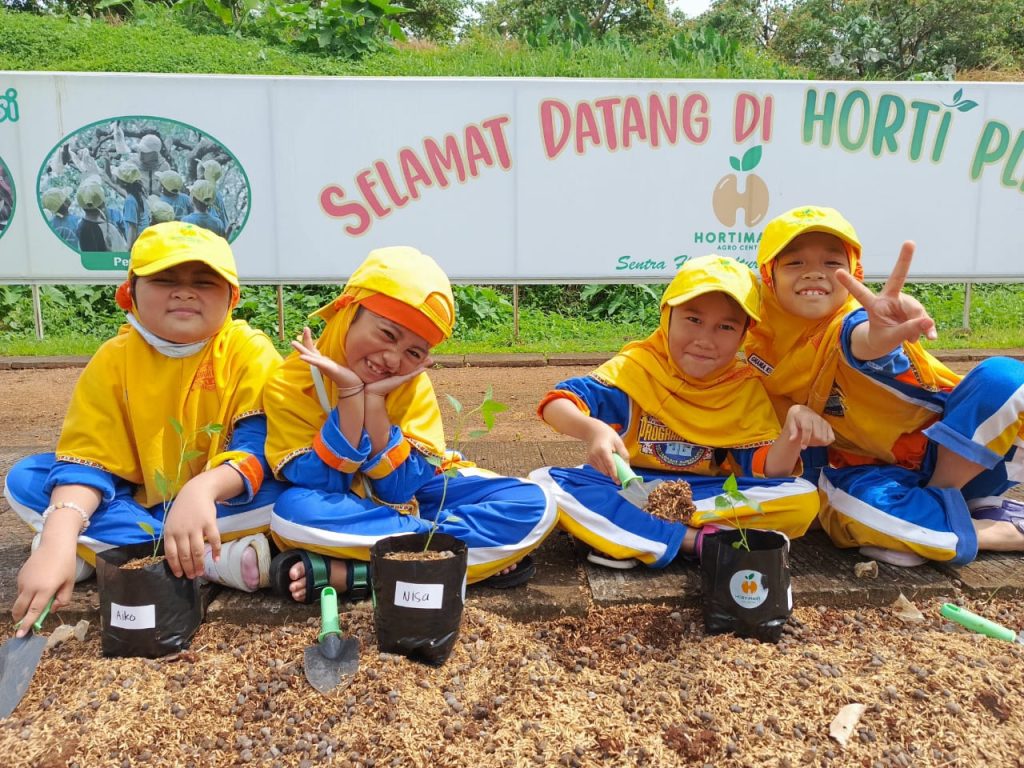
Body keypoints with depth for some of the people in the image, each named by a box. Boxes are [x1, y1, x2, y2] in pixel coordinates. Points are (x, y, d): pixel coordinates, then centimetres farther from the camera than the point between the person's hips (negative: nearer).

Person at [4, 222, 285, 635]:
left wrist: (203, 489, -46)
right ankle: (218, 559, -27)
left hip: (225, 502, -3)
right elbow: (88, 459, -15)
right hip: (140, 502, 4)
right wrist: (58, 539, -34)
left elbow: (261, 448, -25)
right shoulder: (113, 359, -7)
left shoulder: (249, 351, -15)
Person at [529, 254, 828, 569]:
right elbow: (557, 403, -20)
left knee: (803, 499, -21)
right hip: (626, 487, -1)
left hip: (707, 495, 2)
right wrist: (593, 429, -42)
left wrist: (793, 434, -30)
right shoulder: (638, 366, -10)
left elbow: (767, 472, -9)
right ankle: (695, 541, -29)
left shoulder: (746, 389, -2)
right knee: (544, 482, -26)